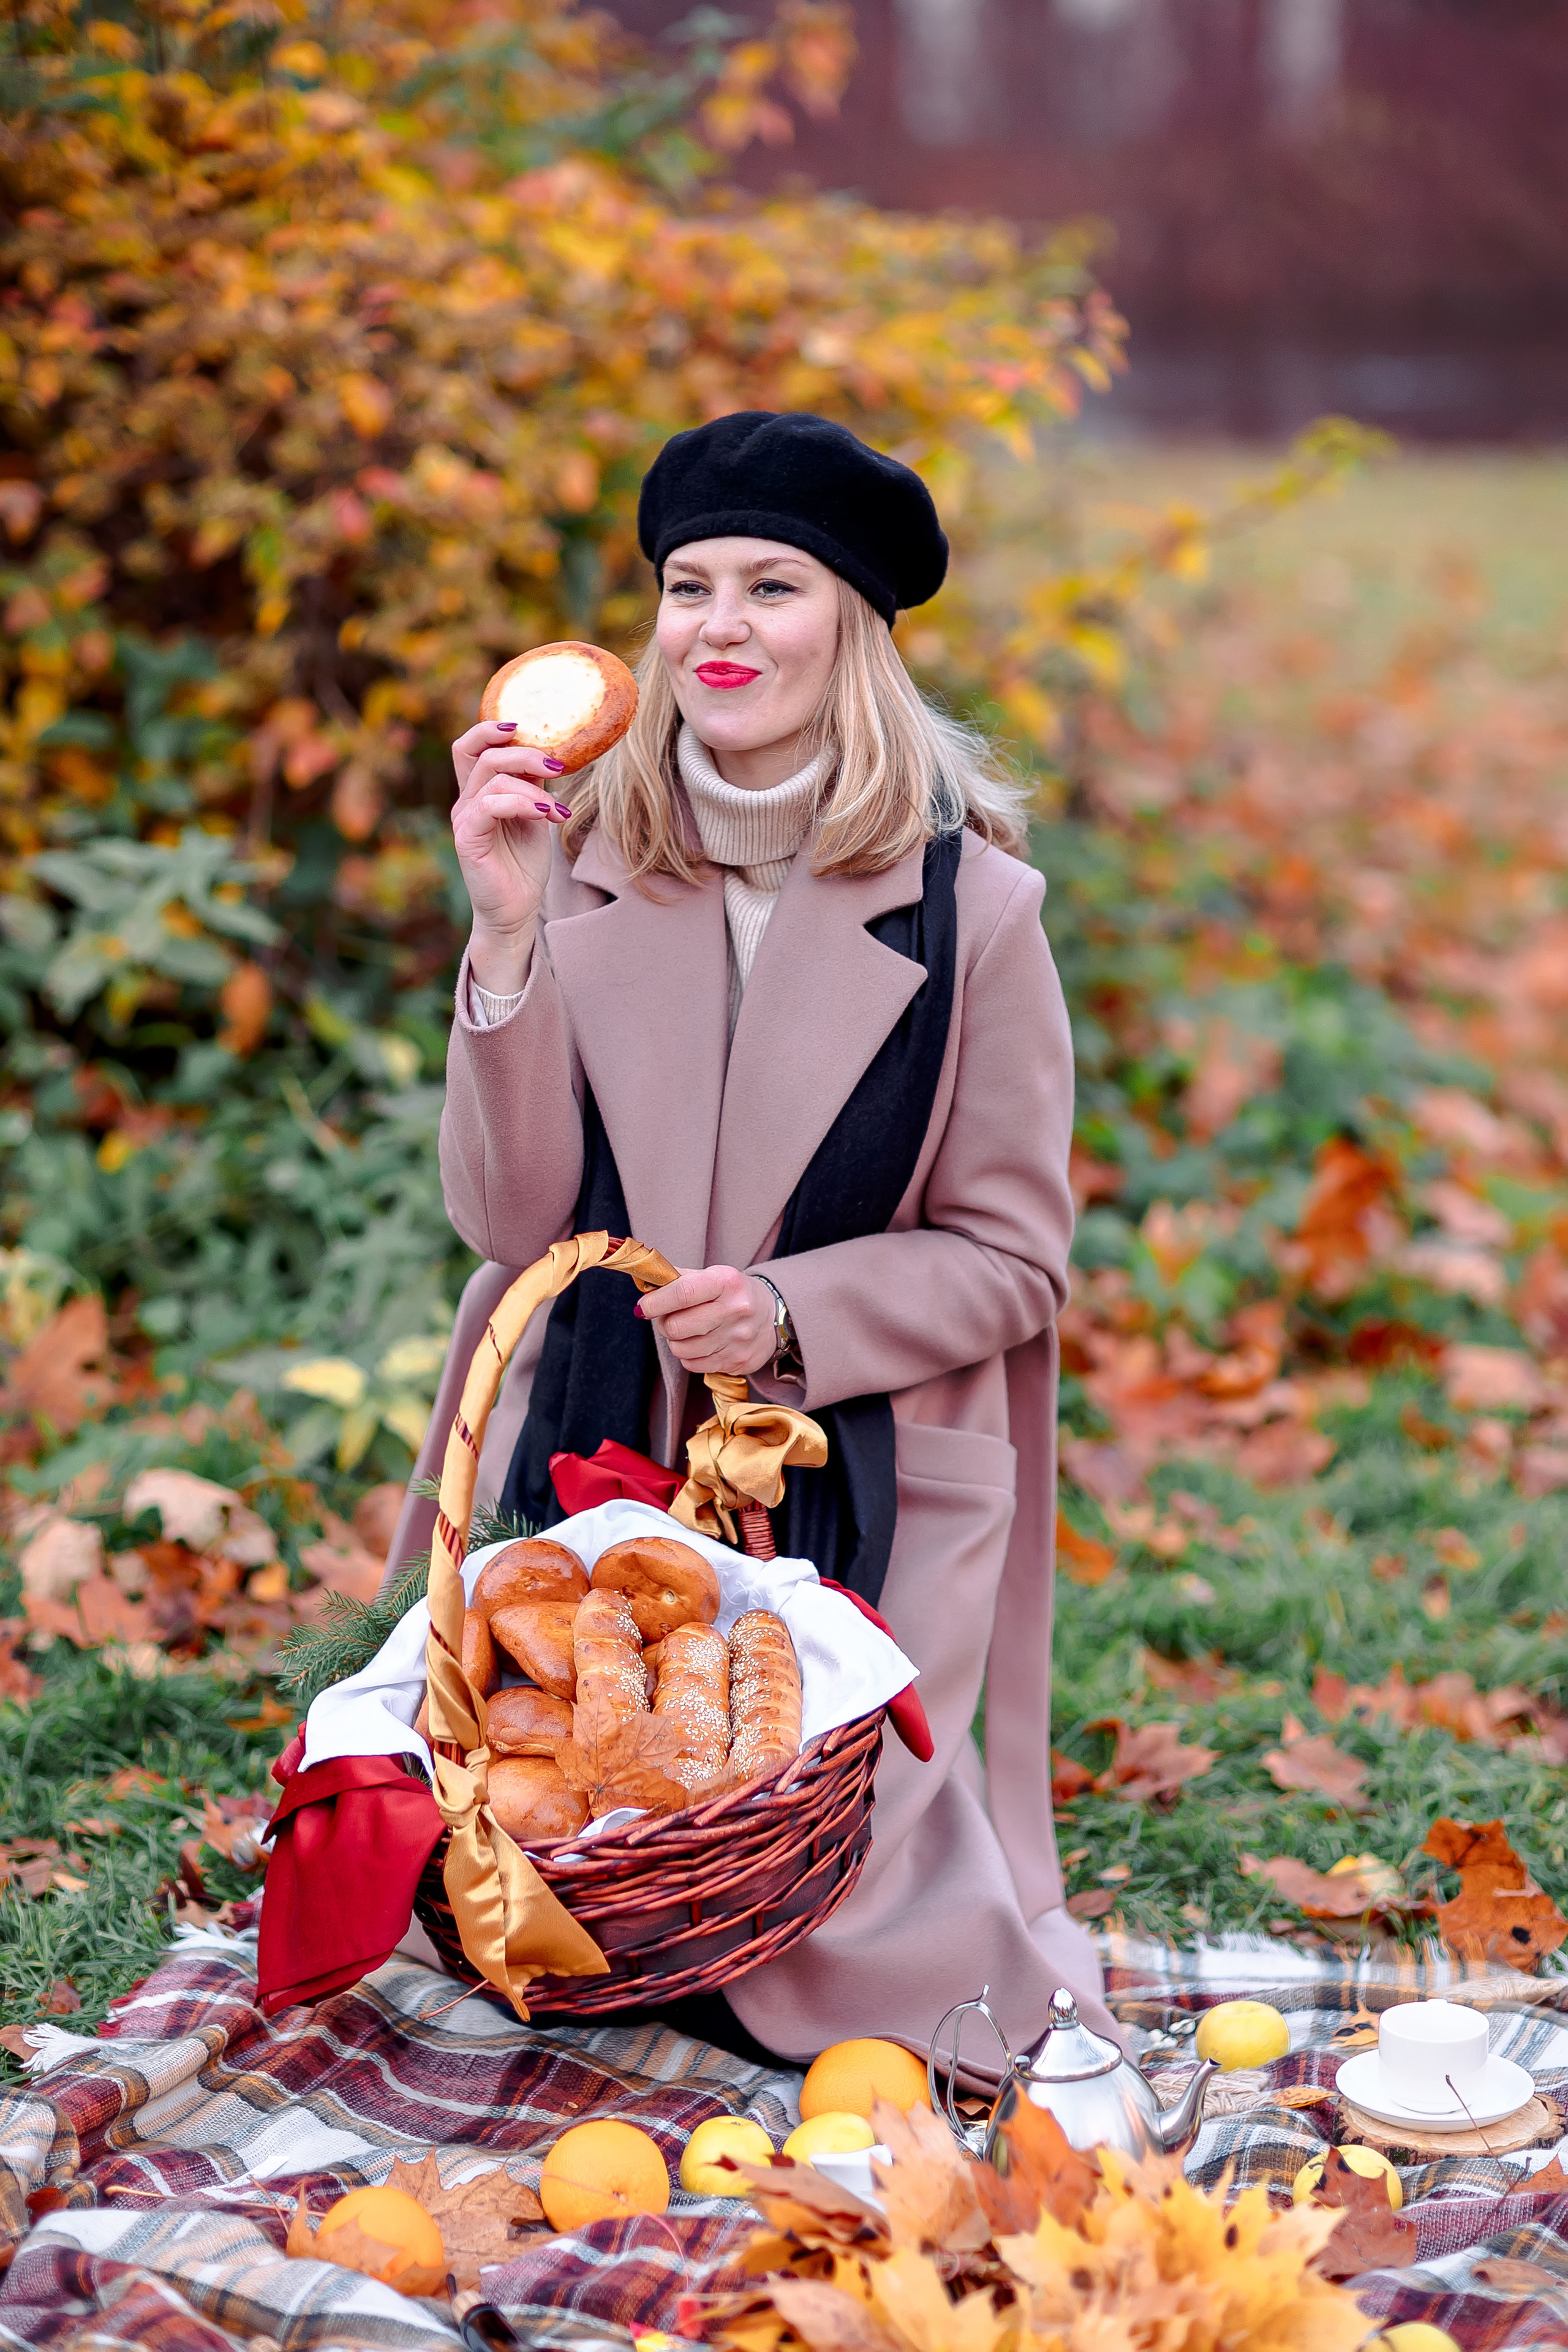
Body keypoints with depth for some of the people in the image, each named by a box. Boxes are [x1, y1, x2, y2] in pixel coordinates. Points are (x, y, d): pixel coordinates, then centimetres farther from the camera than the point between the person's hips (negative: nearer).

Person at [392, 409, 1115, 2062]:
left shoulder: (967, 900, -8)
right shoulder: (585, 866, -1)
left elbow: (1012, 1255, -3)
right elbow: (510, 1218, -7)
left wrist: (790, 1312, -20)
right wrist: (509, 933, -18)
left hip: (858, 1507, -2)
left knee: (820, 1962, -6)